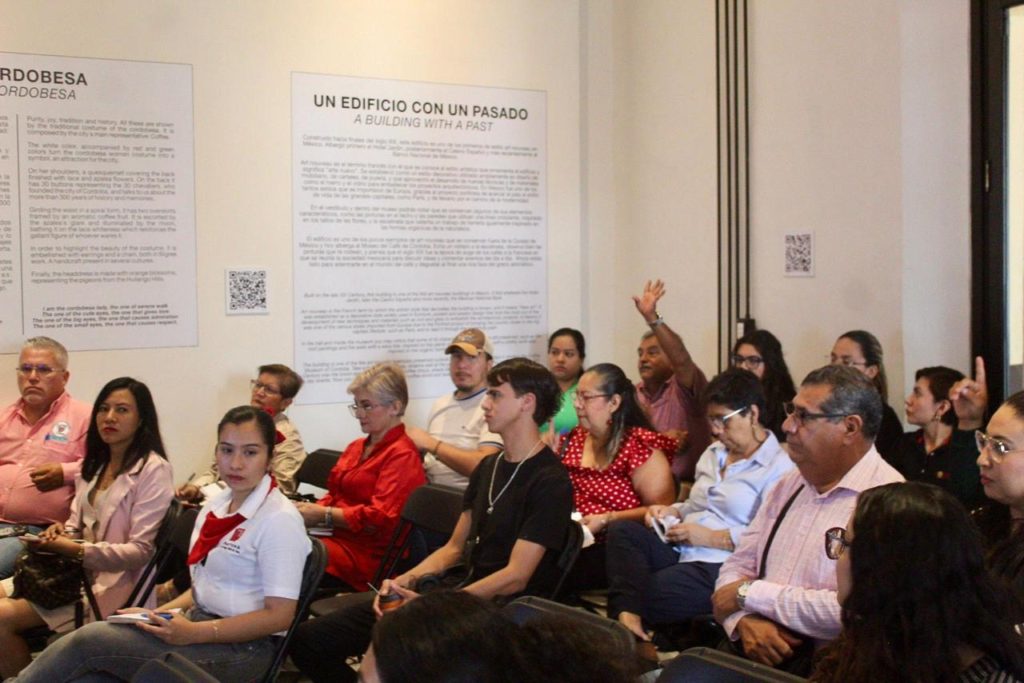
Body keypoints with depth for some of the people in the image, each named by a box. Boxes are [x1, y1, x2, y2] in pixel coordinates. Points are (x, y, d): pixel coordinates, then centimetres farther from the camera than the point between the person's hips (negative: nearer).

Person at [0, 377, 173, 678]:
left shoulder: (153, 470, -10)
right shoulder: (94, 464, 16)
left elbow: (141, 550, -14)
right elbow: (77, 524, 17)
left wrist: (78, 550, -21)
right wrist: (61, 533, -7)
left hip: (113, 582, -8)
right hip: (76, 570, 8)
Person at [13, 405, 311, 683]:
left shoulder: (280, 520, -14)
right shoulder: (216, 504, 11)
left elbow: (279, 615, -17)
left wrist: (193, 633, -21)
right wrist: (158, 614, 2)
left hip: (242, 646, -7)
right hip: (200, 622, 7)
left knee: (89, 639, -17)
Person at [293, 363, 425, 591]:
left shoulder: (402, 455, -4)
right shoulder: (356, 447, 24)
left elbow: (381, 518, -13)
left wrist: (324, 515, -14)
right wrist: (309, 510, 1)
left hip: (367, 553, -7)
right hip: (338, 538, 8)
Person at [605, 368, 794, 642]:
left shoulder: (778, 467, -6)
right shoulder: (714, 453, 22)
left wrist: (712, 537, -14)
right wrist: (673, 511, 9)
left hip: (718, 567, -8)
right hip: (681, 553, 8)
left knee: (643, 596, -29)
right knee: (622, 531, -21)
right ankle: (627, 613, -34)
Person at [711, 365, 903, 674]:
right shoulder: (788, 485, 13)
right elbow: (737, 566, 12)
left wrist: (749, 594, -12)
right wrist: (746, 620, -10)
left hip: (821, 662, -6)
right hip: (757, 649, 7)